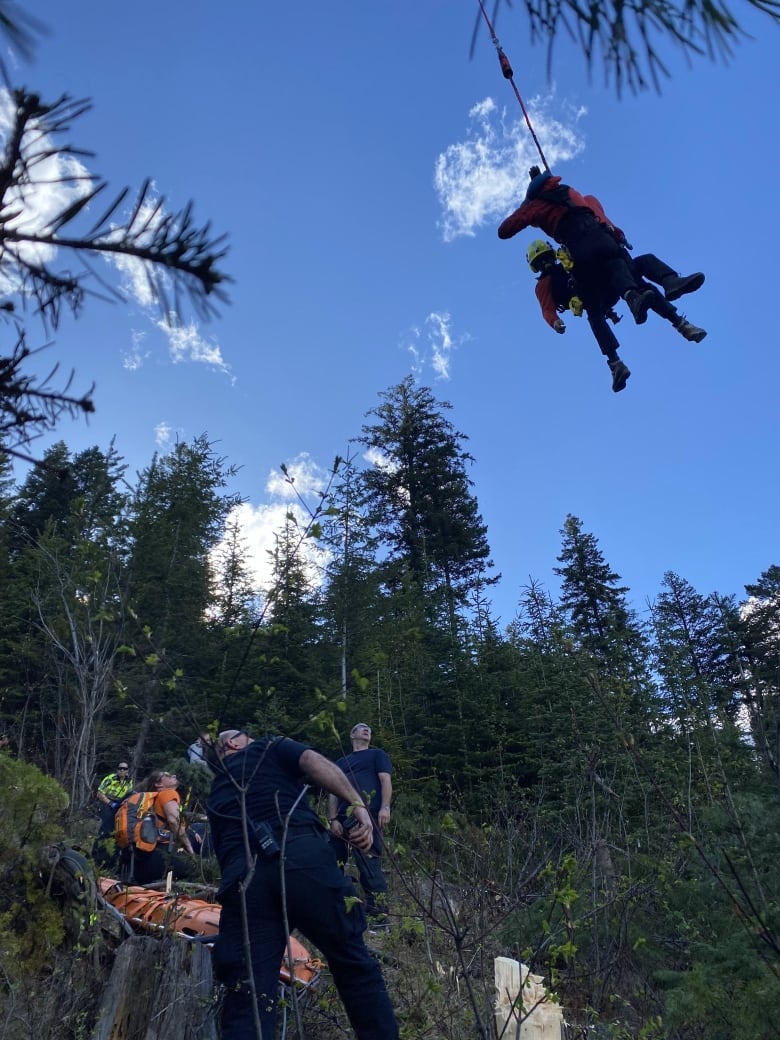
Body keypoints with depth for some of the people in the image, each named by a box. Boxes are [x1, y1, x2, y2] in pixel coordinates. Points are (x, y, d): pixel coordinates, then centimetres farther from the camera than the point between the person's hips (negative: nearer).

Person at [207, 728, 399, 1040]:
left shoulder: (216, 793, 36)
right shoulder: (269, 747, 23)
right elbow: (315, 762, 2)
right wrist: (357, 804, -7)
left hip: (242, 876, 4)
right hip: (301, 857, -3)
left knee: (247, 997, 8)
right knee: (354, 963, 13)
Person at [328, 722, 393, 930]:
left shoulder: (377, 754, 18)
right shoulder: (341, 762, 28)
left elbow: (385, 780, 4)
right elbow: (333, 792, 19)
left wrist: (385, 807, -12)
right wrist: (333, 819, 3)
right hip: (342, 819, 5)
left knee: (369, 867, -14)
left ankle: (379, 919, -14)